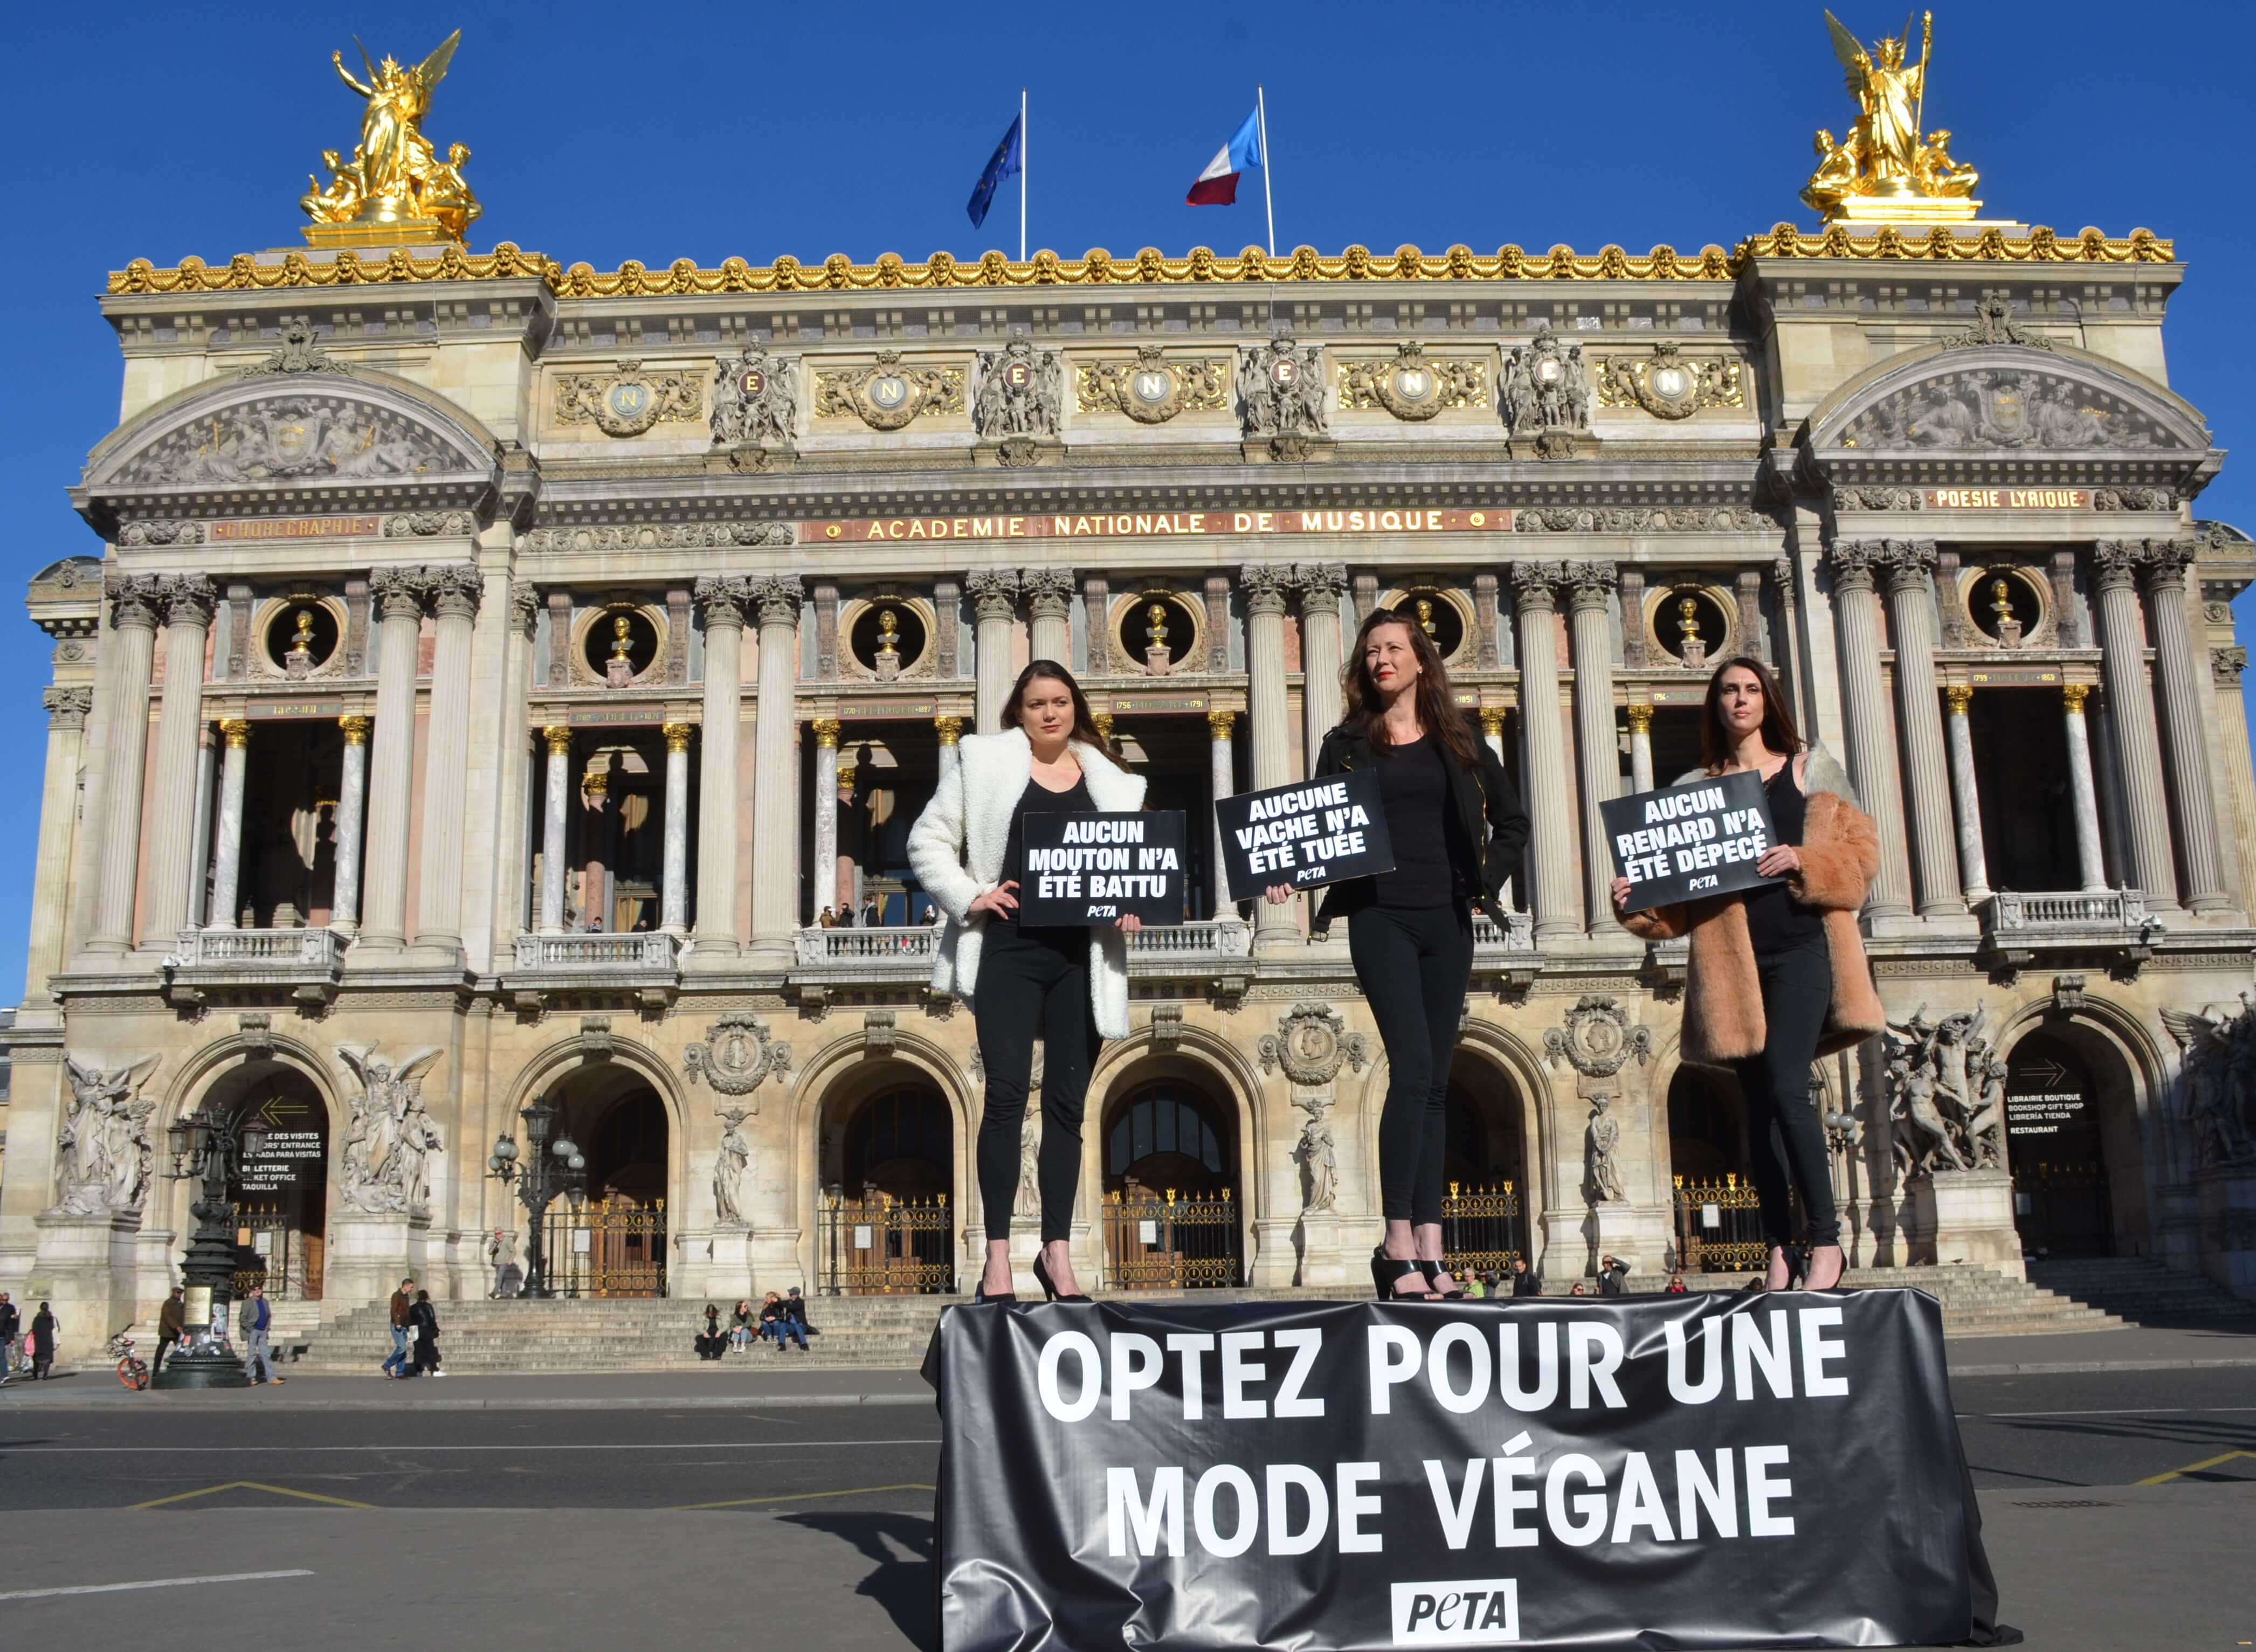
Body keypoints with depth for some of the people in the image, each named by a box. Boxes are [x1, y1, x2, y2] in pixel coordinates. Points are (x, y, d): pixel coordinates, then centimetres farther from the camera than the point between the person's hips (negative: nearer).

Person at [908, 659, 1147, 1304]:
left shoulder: (1111, 780, 14)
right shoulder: (985, 760, 7)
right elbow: (928, 840, 7)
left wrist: (1133, 905, -4)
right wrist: (969, 897, -7)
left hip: (1081, 957, 3)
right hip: (1010, 950, -3)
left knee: (1067, 1102, 6)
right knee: (1007, 1093, -8)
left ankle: (1057, 1252, 14)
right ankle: (997, 1256, -2)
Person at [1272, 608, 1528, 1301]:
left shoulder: (1456, 743, 12)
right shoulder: (1347, 744, 8)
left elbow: (1512, 820, 17)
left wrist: (1486, 883, 6)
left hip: (1447, 922, 3)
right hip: (1380, 918, -3)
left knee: (1433, 1082, 4)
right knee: (1413, 1068, -17)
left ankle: (1429, 1247, 6)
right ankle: (1398, 1243, -13)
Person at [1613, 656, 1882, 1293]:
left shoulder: (1810, 768, 10)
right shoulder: (1694, 787, 14)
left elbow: (1859, 851, 4)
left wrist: (1803, 862, -13)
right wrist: (1635, 902, -10)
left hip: (1800, 947, -3)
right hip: (1732, 959, 3)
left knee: (1786, 1088, -16)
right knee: (1759, 1104, 5)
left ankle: (1826, 1240, -6)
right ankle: (1780, 1248, 10)